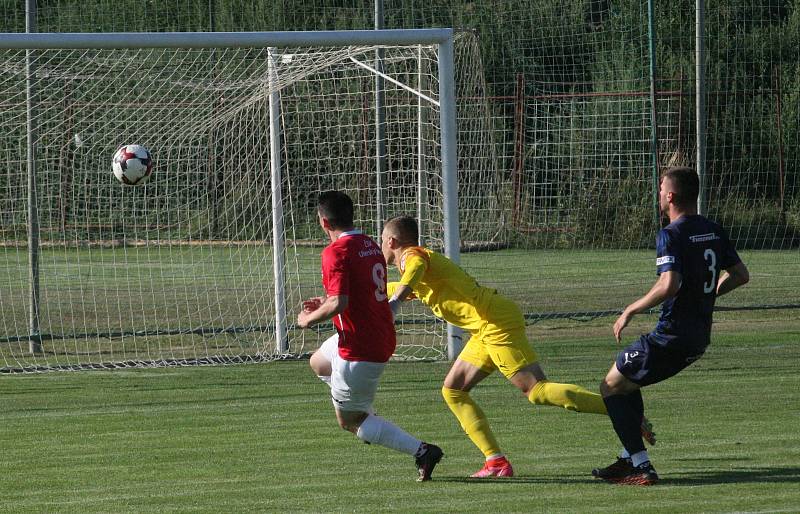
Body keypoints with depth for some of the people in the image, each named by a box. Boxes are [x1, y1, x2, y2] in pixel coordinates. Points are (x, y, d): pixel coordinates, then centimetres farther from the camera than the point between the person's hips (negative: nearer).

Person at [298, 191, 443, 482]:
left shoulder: (336, 252, -20)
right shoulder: (370, 246, 9)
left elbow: (339, 304, -28)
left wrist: (308, 319, -10)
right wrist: (326, 302, 24)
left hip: (359, 347, -9)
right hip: (383, 338, 9)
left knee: (349, 421, 3)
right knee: (318, 362, 33)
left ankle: (420, 450, -10)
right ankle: (368, 420, 26)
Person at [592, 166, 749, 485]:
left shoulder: (671, 235, -17)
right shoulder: (714, 232, 9)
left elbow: (669, 285, -29)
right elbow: (741, 275, 15)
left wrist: (631, 310, -17)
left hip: (671, 336, -9)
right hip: (700, 336, 9)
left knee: (611, 387, 3)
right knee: (628, 383, 25)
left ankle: (641, 467, -5)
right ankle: (629, 459, 26)